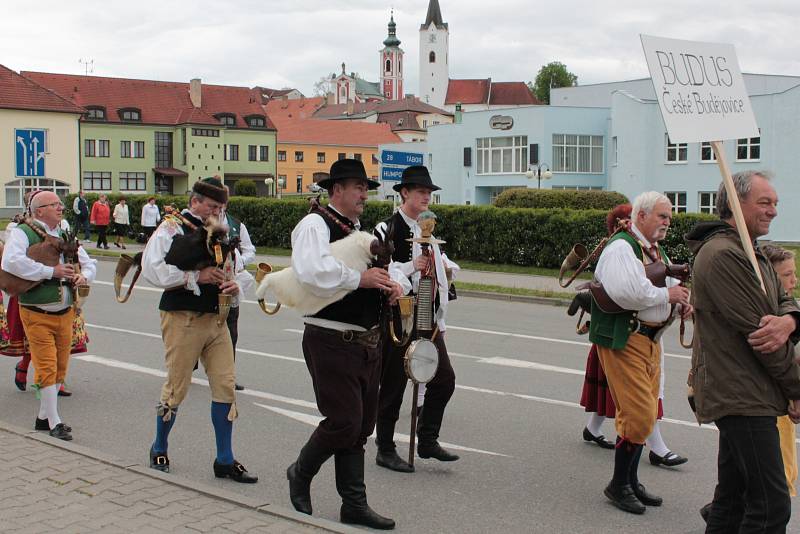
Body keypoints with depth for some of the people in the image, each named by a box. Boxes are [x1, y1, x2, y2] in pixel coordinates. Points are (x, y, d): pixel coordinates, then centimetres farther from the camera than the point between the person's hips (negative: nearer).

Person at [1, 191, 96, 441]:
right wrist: (51, 271, -24)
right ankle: (54, 423, 4)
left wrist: (83, 276, -4)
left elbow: (89, 263, 21)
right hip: (37, 315, -7)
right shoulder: (22, 233, -9)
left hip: (65, 313, 7)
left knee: (60, 367, 12)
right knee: (47, 367, -5)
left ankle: (44, 417, 26)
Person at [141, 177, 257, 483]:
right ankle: (159, 449, 28)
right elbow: (152, 268, -18)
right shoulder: (172, 228, -6)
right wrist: (195, 276, -20)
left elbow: (238, 269, 20)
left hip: (215, 319, 6)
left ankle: (224, 460, 13)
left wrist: (236, 285, -4)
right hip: (183, 319, -6)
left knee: (225, 387, 4)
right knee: (177, 388, 4)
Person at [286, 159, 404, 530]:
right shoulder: (315, 225, -11)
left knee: (361, 426, 12)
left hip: (368, 343, 9)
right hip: (332, 342, -9)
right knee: (343, 422, -8)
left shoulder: (361, 231, 17)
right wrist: (360, 278, -22)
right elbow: (312, 272, -30)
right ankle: (300, 474, 19)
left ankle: (354, 505, 22)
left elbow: (382, 269, 26)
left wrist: (393, 284, 3)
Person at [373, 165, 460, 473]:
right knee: (393, 385, 2)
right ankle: (385, 450, 16)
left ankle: (427, 441, 19)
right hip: (398, 316, -7)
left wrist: (445, 266, 7)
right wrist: (411, 267, -27)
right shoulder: (387, 229, -12)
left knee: (444, 378, 5)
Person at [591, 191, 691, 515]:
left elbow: (668, 283, 29)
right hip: (624, 340, -10)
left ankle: (631, 481, 27)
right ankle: (618, 485, 5)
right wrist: (667, 295, -17)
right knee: (639, 415, -10)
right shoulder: (621, 248, -15)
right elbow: (627, 292, -30)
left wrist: (683, 299, 6)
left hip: (650, 340, 10)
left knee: (642, 414, 14)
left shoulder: (656, 252, 16)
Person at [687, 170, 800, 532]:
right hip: (740, 397, -10)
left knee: (734, 496, 15)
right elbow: (754, 327, -19)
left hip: (743, 395, 10)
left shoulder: (752, 254, 19)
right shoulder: (723, 255, -16)